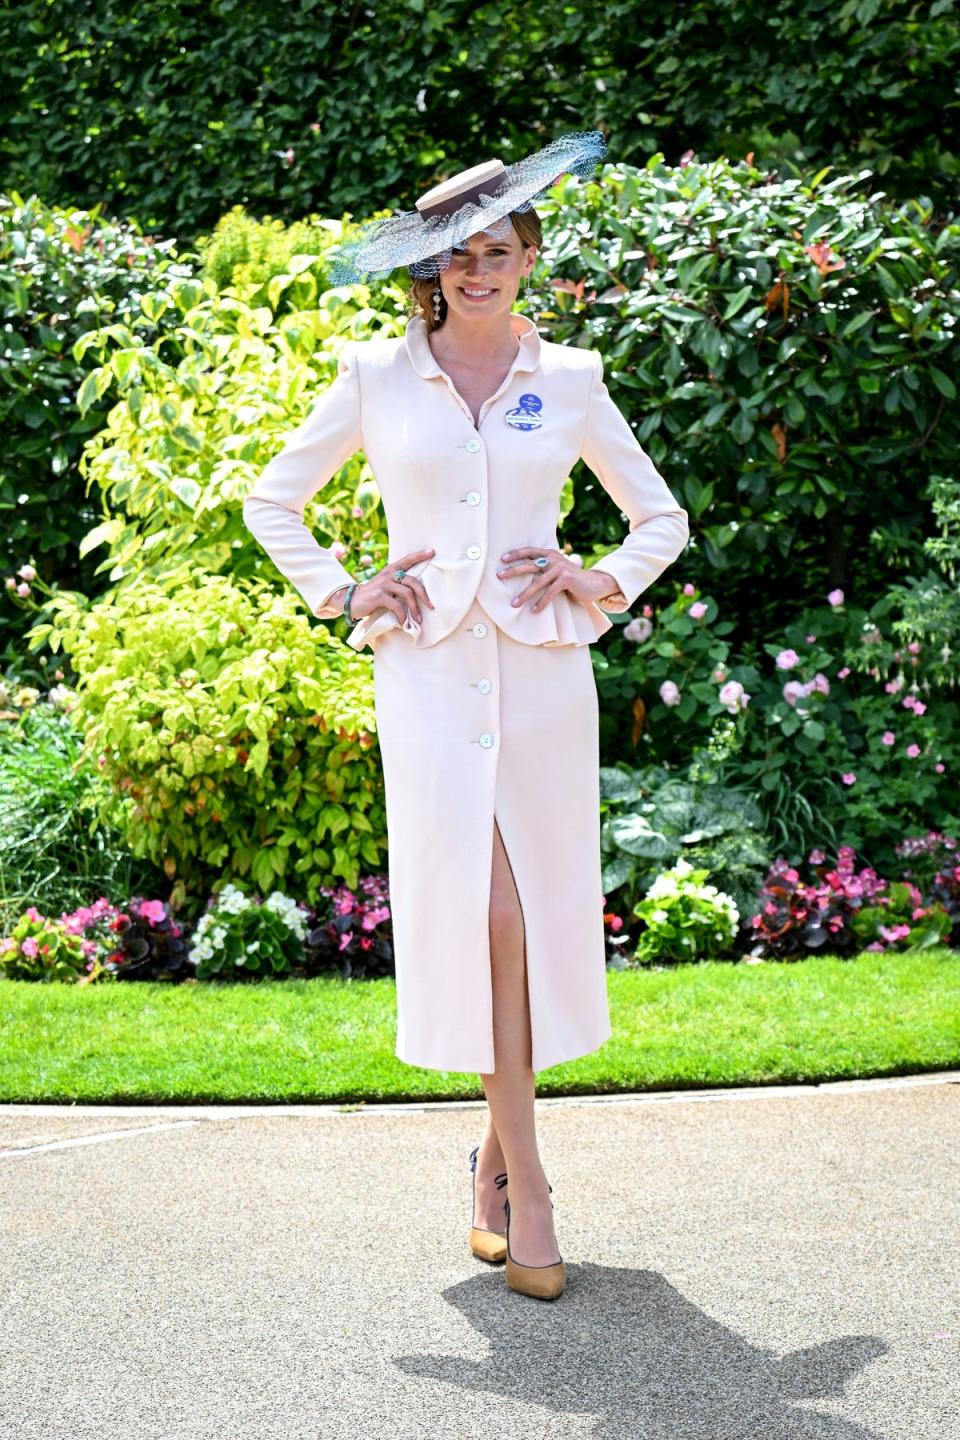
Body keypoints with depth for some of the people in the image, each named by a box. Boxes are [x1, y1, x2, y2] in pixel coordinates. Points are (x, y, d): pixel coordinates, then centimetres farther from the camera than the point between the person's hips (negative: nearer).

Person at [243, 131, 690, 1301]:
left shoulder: (569, 382, 8)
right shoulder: (376, 378, 6)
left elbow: (662, 519, 17)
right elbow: (272, 501, 16)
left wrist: (599, 585, 0)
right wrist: (342, 594, 4)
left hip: (542, 669, 2)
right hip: (427, 670, -2)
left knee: (541, 917, 3)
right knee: (484, 913, -11)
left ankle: (498, 1149, 22)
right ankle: (523, 1183, -5)